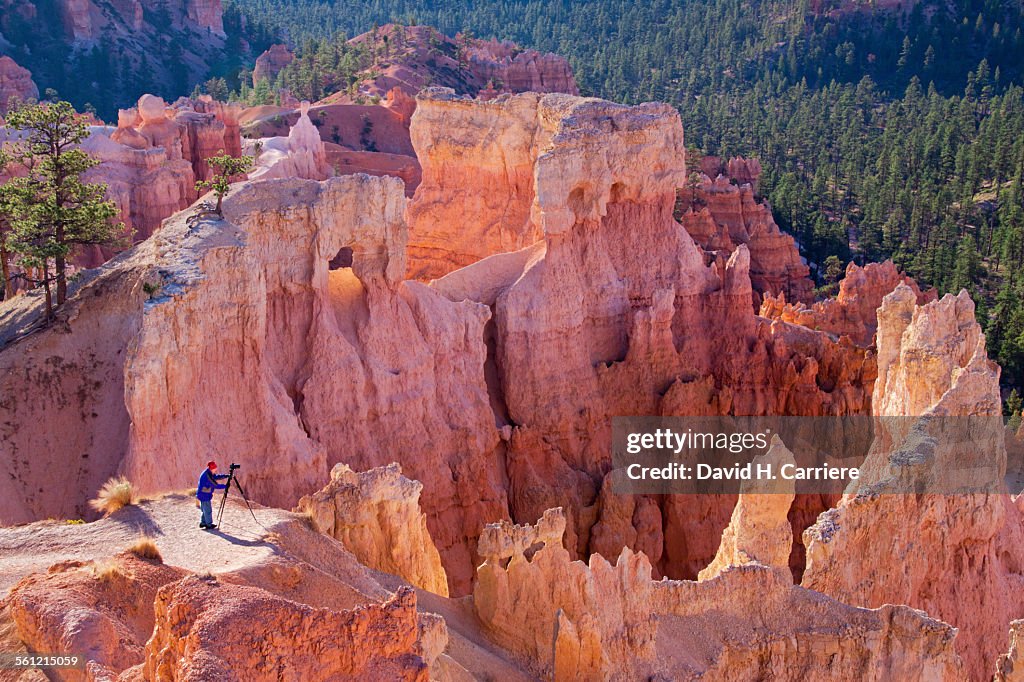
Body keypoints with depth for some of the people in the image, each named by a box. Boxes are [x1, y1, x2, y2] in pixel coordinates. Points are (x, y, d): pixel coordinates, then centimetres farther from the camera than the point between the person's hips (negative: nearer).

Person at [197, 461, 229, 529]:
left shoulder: (209, 473, 5)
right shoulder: (207, 475, -24)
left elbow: (216, 477, 15)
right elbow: (215, 485, -24)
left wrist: (226, 476, 2)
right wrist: (225, 486, -18)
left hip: (204, 495, 10)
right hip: (204, 495, -10)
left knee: (206, 510, 18)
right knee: (208, 510, -1)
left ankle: (203, 523, 26)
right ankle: (209, 525, 6)